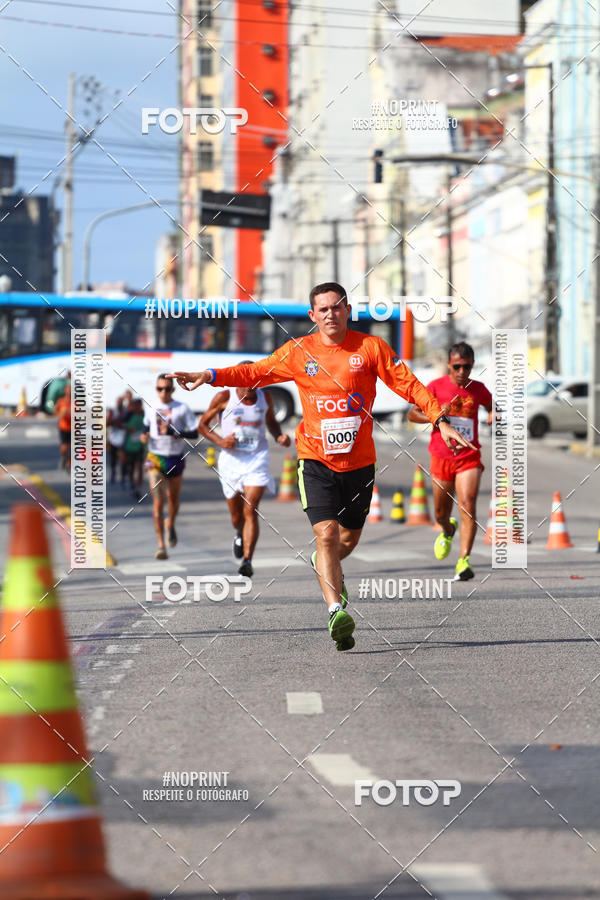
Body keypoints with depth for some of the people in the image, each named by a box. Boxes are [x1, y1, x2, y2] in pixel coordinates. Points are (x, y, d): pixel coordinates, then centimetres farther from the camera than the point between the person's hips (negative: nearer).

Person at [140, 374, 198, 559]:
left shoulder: (182, 409, -3)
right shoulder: (151, 409, 5)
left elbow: (194, 433, -7)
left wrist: (174, 432, -21)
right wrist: (144, 436, 0)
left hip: (176, 459, 0)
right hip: (155, 459, 0)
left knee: (173, 499, 17)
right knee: (157, 502, -12)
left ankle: (170, 525, 50)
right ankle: (161, 546, -15)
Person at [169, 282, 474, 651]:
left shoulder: (371, 347, -2)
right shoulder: (299, 351, 0)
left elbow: (409, 384, -2)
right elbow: (255, 372, 6)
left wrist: (441, 420, -12)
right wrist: (210, 376, -7)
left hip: (359, 460, 1)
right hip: (316, 458, -1)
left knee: (349, 538, 14)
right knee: (326, 533, -16)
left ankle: (327, 567, 48)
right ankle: (337, 611, -19)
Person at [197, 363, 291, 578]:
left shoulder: (264, 398, 2)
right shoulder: (224, 398, -5)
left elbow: (271, 421, 21)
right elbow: (202, 424, 3)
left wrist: (279, 437, 1)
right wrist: (219, 441, -13)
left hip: (257, 459, 0)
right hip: (231, 460, 0)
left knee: (250, 510, -16)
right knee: (236, 515, 12)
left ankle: (247, 561, -22)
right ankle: (240, 535, 49)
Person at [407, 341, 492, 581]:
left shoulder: (478, 389, 3)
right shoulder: (436, 386, -3)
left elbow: (492, 407, 23)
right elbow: (413, 413, 0)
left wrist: (494, 416, -1)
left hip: (469, 458, 0)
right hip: (441, 457, 0)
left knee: (468, 508, -18)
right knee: (441, 514, 12)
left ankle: (463, 561, -20)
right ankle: (448, 531, 49)